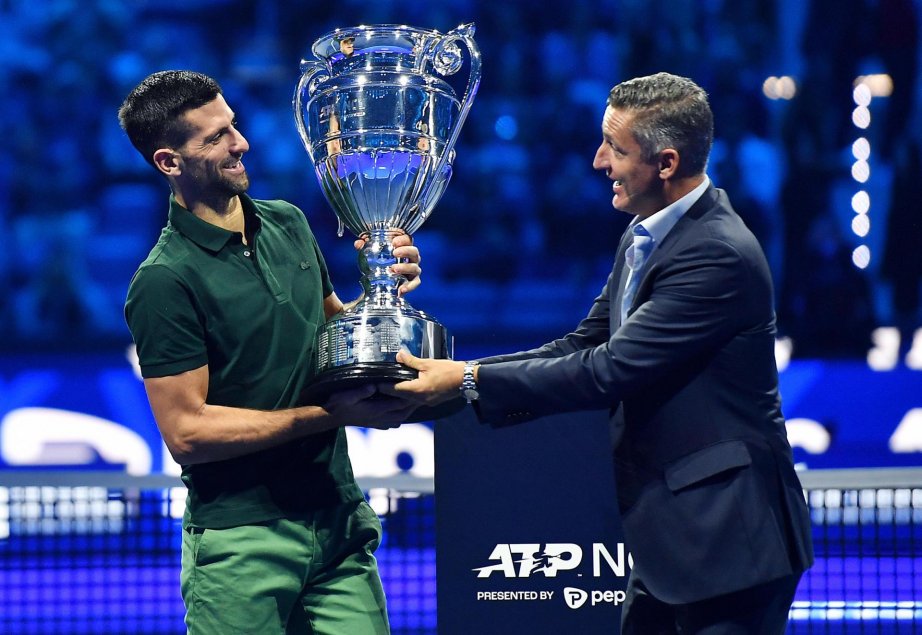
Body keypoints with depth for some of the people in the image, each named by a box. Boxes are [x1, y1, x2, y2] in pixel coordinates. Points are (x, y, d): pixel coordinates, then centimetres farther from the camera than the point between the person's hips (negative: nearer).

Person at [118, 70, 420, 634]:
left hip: (339, 522, 6)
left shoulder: (288, 224, 10)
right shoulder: (166, 281, -12)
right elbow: (187, 431, -16)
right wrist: (331, 414, -17)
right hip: (243, 541, -6)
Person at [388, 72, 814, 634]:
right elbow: (580, 349, 11)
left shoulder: (719, 254, -20)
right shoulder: (642, 239, 11)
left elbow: (609, 371, -22)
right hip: (671, 537, 9)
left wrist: (470, 381, -17)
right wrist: (450, 376, -1)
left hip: (727, 538, -9)